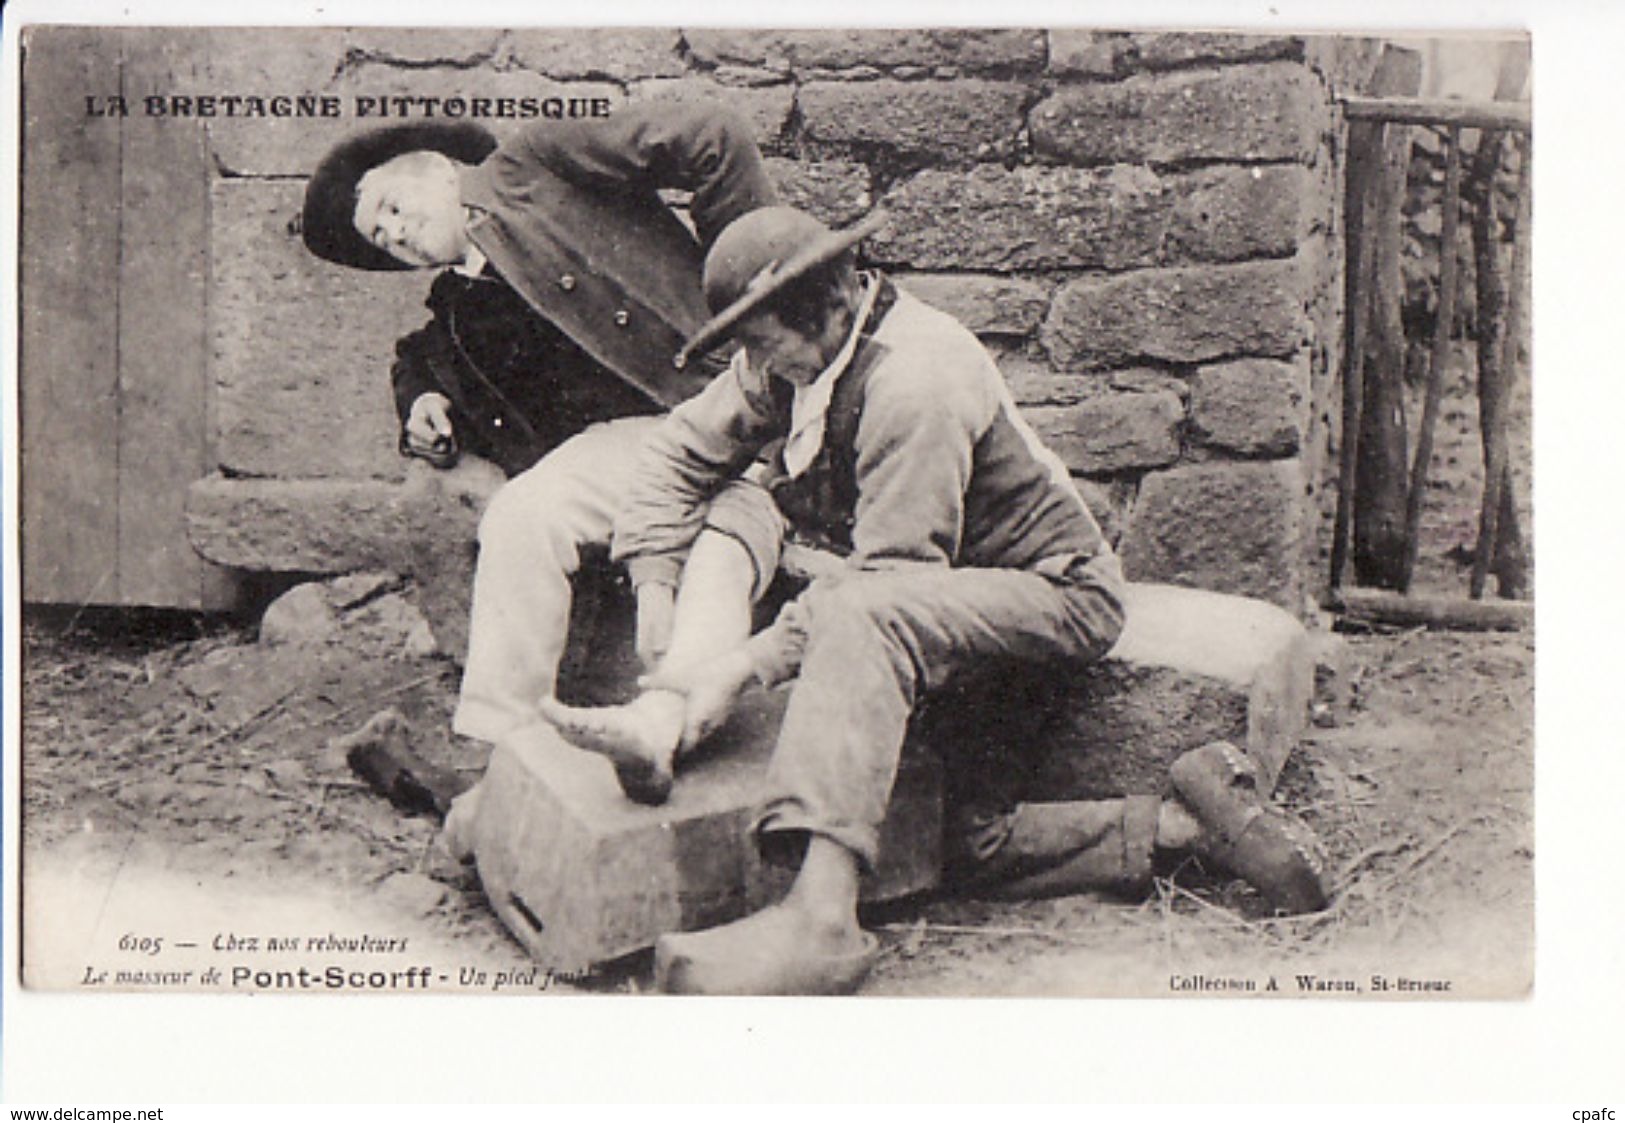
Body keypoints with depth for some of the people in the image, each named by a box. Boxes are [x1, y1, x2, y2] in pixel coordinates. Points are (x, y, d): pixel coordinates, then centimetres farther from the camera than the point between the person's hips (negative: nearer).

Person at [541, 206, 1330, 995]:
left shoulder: (917, 382, -26)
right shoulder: (794, 359, 0)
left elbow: (888, 576, -28)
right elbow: (683, 449, 10)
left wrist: (751, 663, -31)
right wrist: (654, 595, -1)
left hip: (1054, 595, -10)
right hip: (959, 600, 10)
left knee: (862, 618, -39)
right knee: (965, 840, -3)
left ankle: (822, 916, -50)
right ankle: (1187, 822, 4)